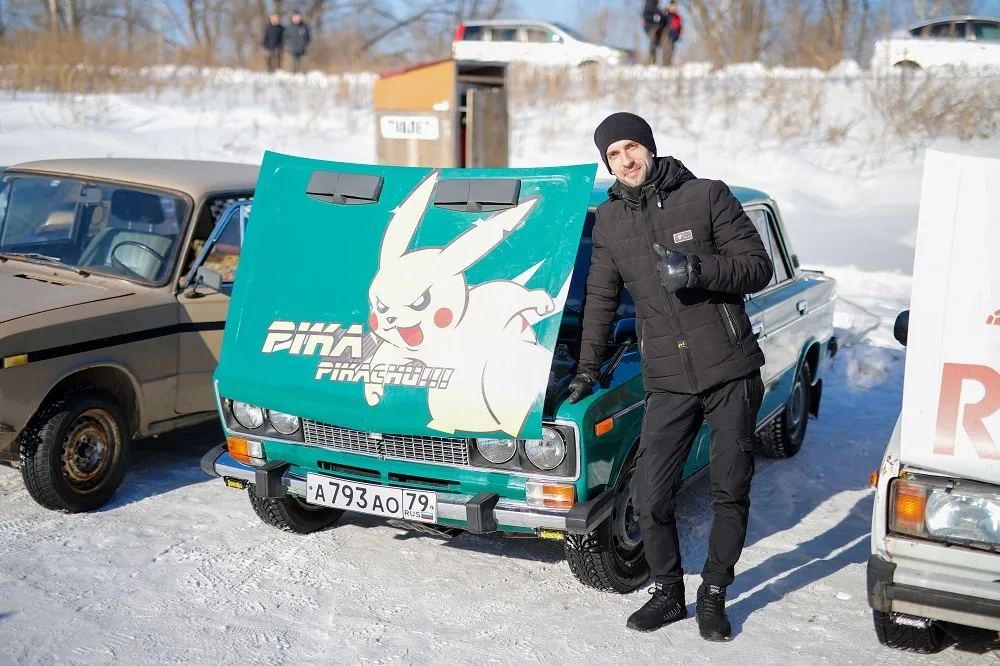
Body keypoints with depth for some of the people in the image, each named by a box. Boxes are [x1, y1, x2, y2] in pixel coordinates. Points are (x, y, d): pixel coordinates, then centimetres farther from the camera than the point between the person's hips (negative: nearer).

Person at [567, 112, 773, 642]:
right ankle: (667, 592, 20)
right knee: (649, 498, -2)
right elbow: (600, 299, 17)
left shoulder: (707, 196, -4)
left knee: (730, 492, 5)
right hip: (668, 382, 2)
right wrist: (587, 370, 18)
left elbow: (759, 268, -5)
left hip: (731, 371, -2)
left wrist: (700, 271, -21)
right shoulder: (609, 221, 7)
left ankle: (714, 595, 23)